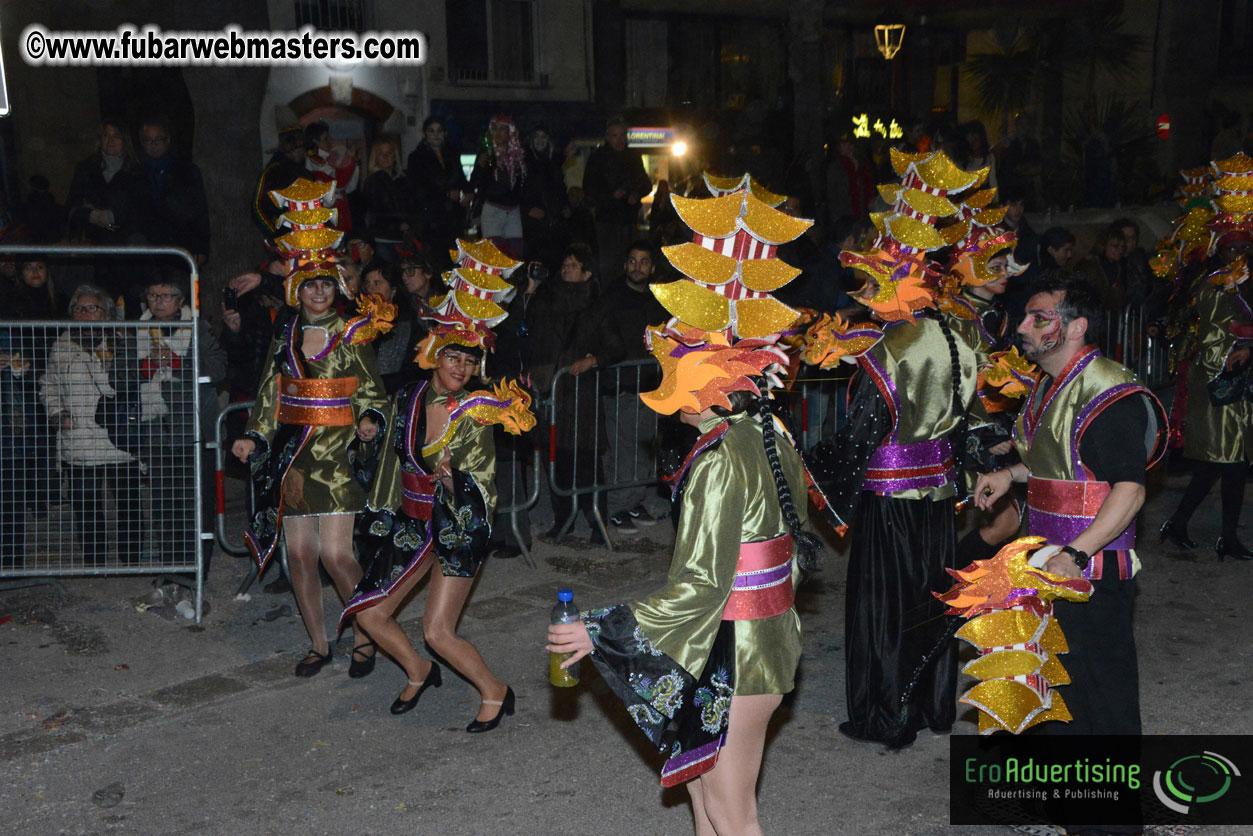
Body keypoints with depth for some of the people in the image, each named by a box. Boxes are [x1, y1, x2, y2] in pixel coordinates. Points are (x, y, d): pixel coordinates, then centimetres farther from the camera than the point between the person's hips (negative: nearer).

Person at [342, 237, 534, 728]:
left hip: (459, 527, -6)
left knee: (437, 632, -10)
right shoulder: (408, 399, 0)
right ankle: (419, 672, 34)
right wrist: (386, 517, 15)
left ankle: (495, 692, 15)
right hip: (412, 521, 6)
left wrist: (452, 477, -30)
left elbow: (479, 485, -12)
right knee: (370, 615, 7)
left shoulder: (476, 413, -13)